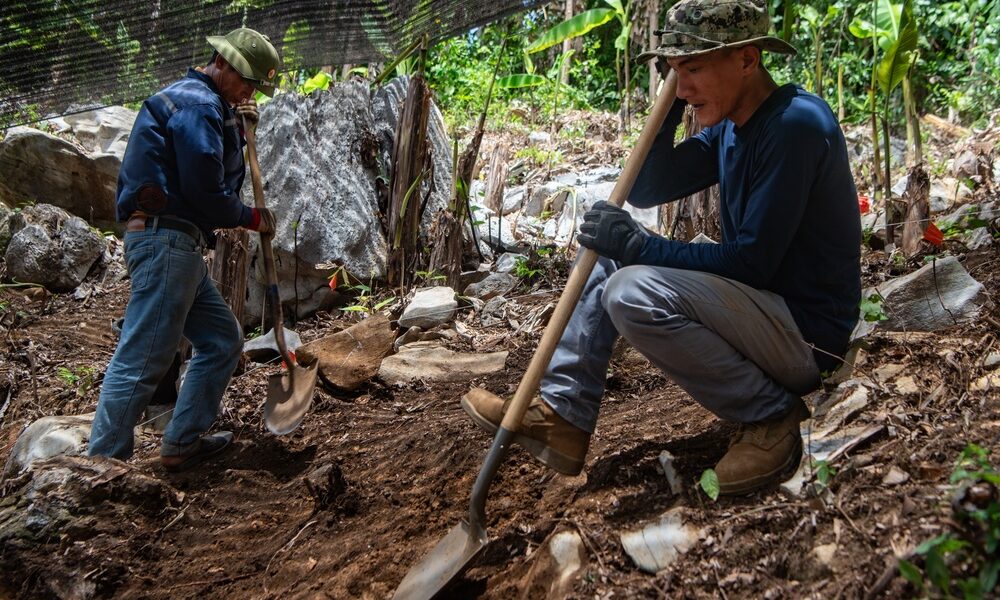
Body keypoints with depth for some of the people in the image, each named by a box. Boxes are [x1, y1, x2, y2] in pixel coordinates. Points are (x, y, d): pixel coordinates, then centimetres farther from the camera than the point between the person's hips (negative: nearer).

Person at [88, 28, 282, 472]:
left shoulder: (205, 105, 23)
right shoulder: (198, 103, -10)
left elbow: (219, 175, 23)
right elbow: (204, 191, -16)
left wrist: (239, 129, 11)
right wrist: (252, 218, -1)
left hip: (177, 246, 11)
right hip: (166, 240, -11)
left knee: (223, 339, 15)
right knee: (142, 360, -11)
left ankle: (182, 444, 19)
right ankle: (103, 464, -8)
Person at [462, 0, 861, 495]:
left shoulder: (796, 123, -21)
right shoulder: (727, 128, 7)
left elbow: (753, 262, -23)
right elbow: (645, 190, 6)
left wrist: (640, 247, -19)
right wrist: (672, 102, -3)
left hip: (807, 334, -9)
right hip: (751, 302, 10)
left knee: (635, 291, -27)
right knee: (608, 256, 9)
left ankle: (772, 414, -12)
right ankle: (561, 414, 1)